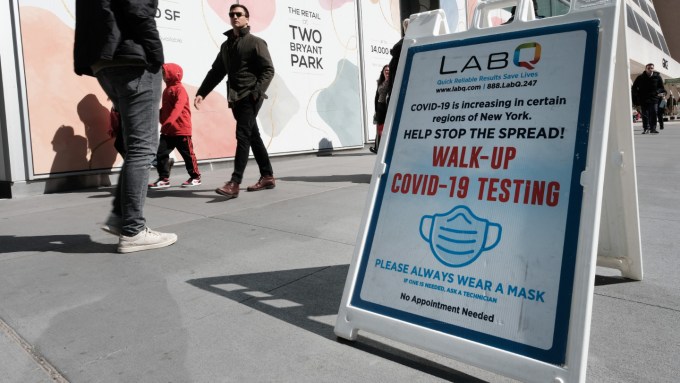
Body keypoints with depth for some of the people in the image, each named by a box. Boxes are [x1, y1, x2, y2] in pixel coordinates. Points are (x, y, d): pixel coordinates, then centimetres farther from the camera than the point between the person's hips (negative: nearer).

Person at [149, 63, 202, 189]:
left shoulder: (180, 89, -9)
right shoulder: (166, 90, 17)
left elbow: (178, 107, -24)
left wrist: (169, 121, -36)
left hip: (181, 130, -8)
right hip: (167, 131, 8)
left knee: (187, 154, 3)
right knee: (161, 153, -1)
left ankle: (195, 177, 15)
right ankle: (164, 179, 4)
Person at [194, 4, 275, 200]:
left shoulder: (255, 42, 0)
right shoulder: (226, 45, 19)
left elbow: (268, 70, -7)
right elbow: (216, 72, 18)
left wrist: (258, 92, -20)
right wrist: (201, 93, 7)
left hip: (250, 97, -6)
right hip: (236, 98, 7)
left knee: (242, 136, -14)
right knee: (253, 137, 9)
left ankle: (234, 184, -18)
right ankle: (267, 177, 18)